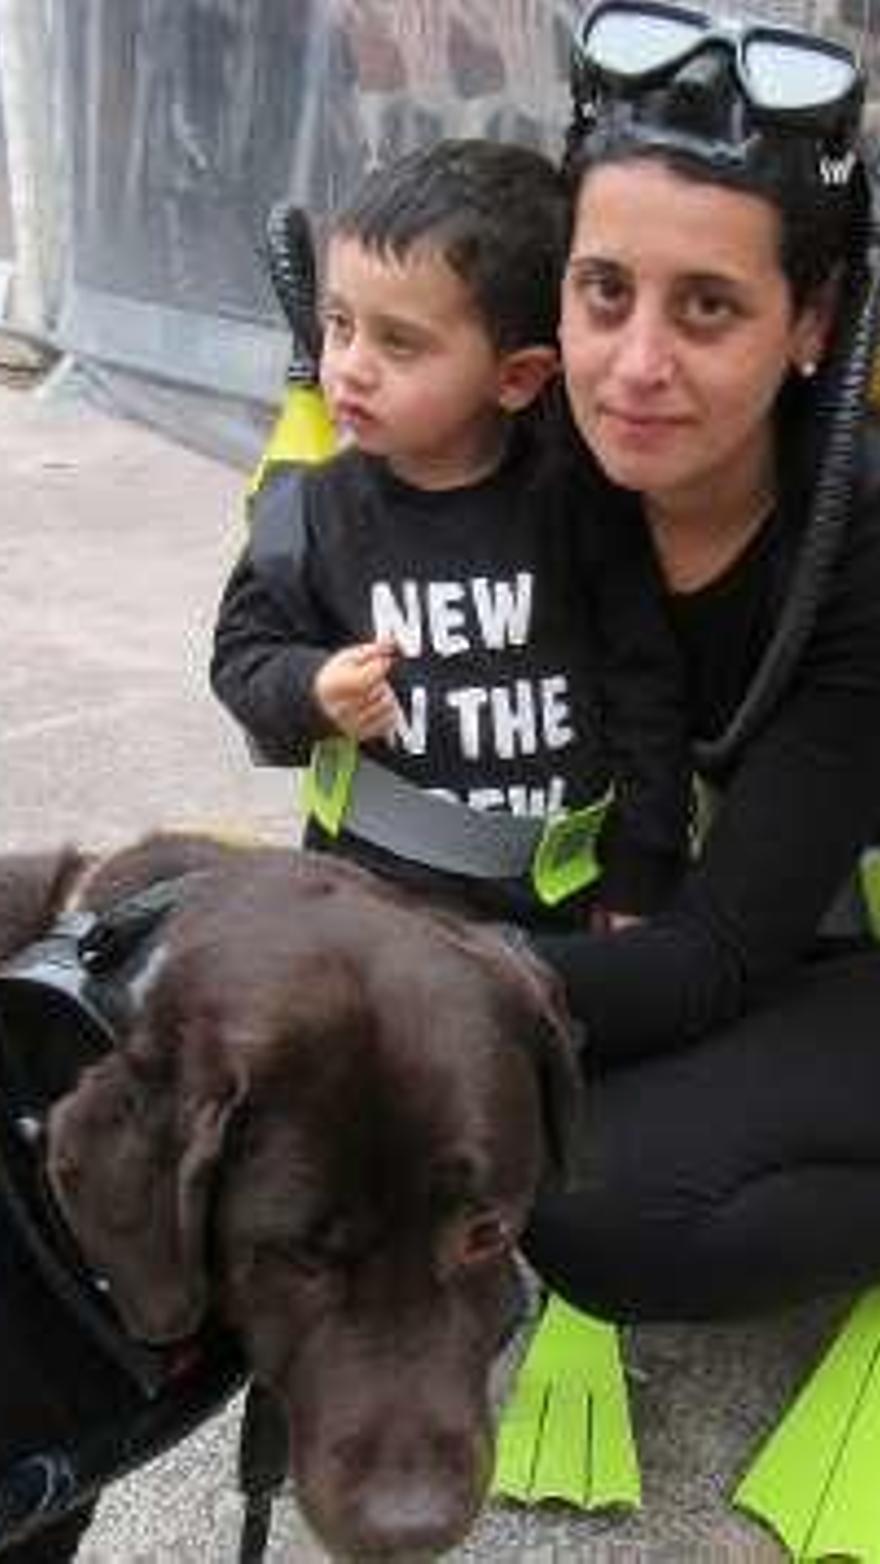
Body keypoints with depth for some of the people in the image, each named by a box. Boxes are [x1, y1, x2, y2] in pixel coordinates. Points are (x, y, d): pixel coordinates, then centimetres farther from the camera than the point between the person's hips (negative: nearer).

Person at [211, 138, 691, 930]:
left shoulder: (580, 504, -10)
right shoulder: (314, 510, -7)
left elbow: (647, 695, -4)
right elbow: (246, 649, 4)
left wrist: (636, 885, -1)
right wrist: (313, 692, -19)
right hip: (367, 892, 1)